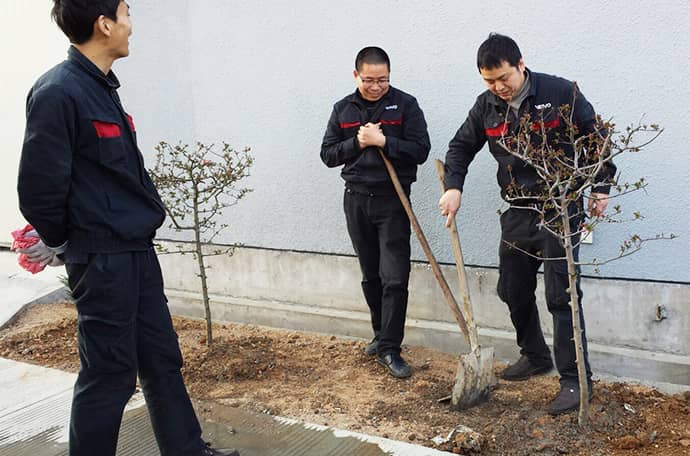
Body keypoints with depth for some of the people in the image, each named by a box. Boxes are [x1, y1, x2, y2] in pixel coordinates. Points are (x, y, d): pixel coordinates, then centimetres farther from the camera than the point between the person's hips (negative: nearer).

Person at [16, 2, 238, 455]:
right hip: (101, 259, -8)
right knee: (110, 374, 3)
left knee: (162, 358, 16)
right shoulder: (58, 93, -17)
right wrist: (59, 243, -2)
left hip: (138, 251, 9)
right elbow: (40, 185, -16)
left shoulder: (103, 87, 12)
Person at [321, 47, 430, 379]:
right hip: (356, 199, 4)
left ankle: (389, 349, 0)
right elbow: (328, 154, 6)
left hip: (392, 200, -4)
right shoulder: (343, 109, 8)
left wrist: (383, 142, -20)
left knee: (395, 277, -7)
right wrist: (358, 143, -11)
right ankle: (382, 335, 28)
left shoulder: (405, 105, -3)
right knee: (370, 276, 13)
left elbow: (421, 150, -8)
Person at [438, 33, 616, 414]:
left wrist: (601, 187, -4)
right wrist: (453, 187, -4)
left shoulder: (560, 93, -11)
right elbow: (461, 147, 11)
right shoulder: (486, 105, 2)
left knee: (560, 294, -9)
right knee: (512, 290, 13)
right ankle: (535, 357, 34)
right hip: (518, 212, 6)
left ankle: (575, 380, 1)